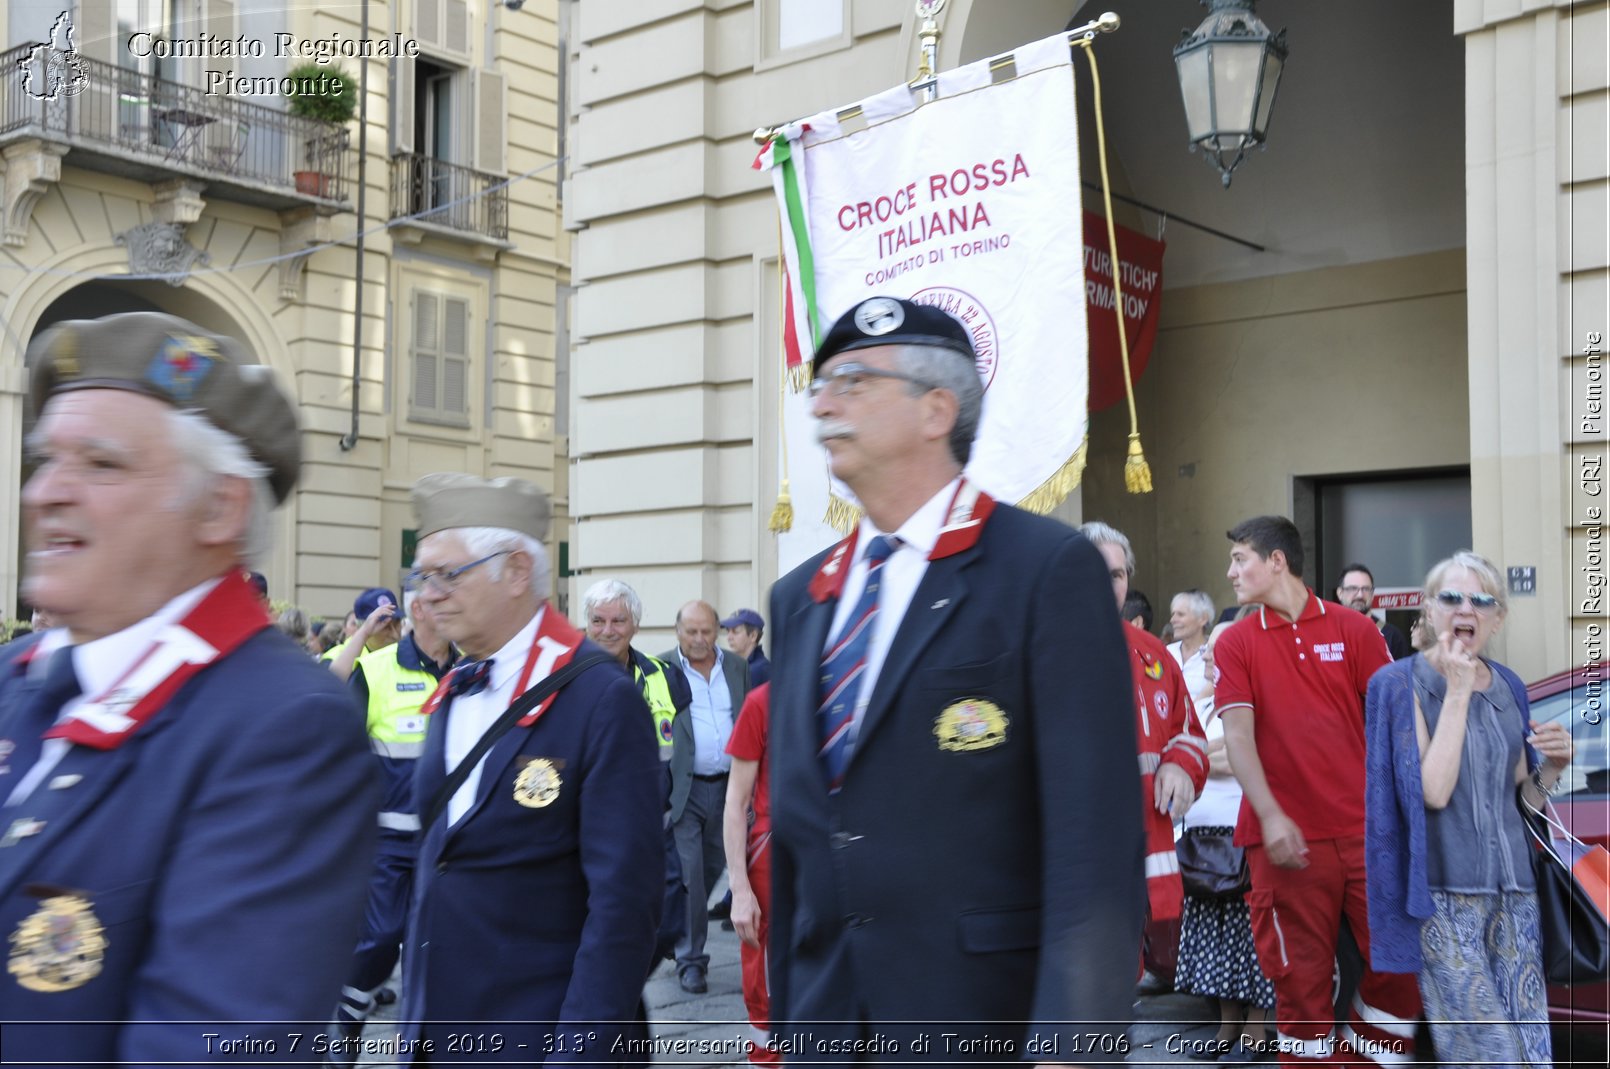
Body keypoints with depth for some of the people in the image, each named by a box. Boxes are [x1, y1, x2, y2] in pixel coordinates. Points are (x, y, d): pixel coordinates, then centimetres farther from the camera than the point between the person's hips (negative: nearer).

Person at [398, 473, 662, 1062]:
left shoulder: (600, 697, -15)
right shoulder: (452, 696, 8)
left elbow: (624, 897, -17)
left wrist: (581, 1049, -19)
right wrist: (413, 1015, 12)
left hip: (535, 1036, -6)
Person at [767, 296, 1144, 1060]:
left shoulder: (1050, 569, -10)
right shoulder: (798, 596, 9)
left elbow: (1095, 830, -16)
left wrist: (1066, 1040, -20)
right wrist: (786, 1016, 13)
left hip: (985, 1021, -5)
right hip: (824, 1017, 5)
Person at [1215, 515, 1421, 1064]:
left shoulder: (1354, 630, 6)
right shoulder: (1235, 643, 5)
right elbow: (1238, 735, -5)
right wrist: (1270, 815, -19)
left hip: (1366, 830, 1)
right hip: (1289, 840, -1)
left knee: (1398, 966, 1)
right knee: (1302, 980, 4)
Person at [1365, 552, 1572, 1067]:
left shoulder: (1508, 686, 11)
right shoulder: (1402, 683, -6)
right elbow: (1433, 792, -18)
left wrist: (1552, 767, -2)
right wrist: (1456, 692, -16)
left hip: (1512, 889, 6)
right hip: (1445, 893, -6)